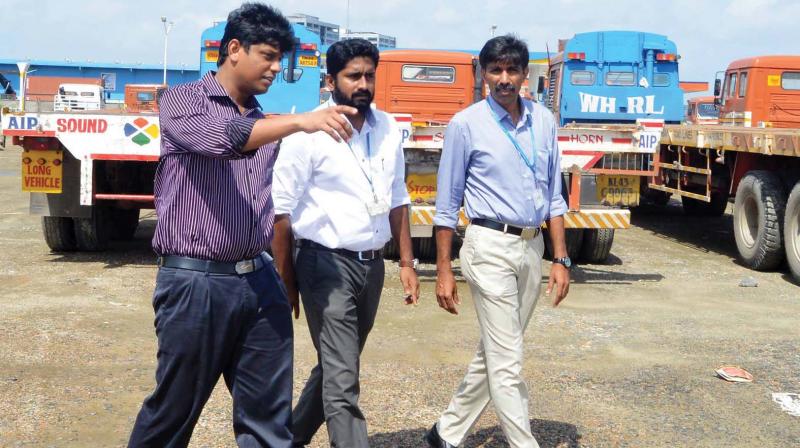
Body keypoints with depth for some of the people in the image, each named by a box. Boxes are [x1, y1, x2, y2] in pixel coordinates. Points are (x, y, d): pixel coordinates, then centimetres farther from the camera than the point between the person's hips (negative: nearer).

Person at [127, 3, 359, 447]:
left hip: (258, 281, 6)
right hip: (195, 282, -5)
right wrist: (301, 121, -34)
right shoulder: (182, 101, -3)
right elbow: (222, 138, -24)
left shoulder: (264, 123, 15)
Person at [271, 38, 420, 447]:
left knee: (336, 367, 19)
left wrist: (406, 263, 10)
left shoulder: (388, 130, 6)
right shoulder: (309, 133, -12)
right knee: (342, 381, -6)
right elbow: (282, 210, -10)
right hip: (327, 265, -6)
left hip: (373, 264, 7)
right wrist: (286, 280, -8)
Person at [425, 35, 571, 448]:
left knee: (494, 353, 13)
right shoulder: (466, 125, -6)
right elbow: (447, 204, -3)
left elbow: (553, 196, 12)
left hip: (532, 247, 6)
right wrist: (443, 270, -5)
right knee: (507, 361, -4)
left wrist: (560, 259, 6)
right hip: (490, 247, -6)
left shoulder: (543, 121, 7)